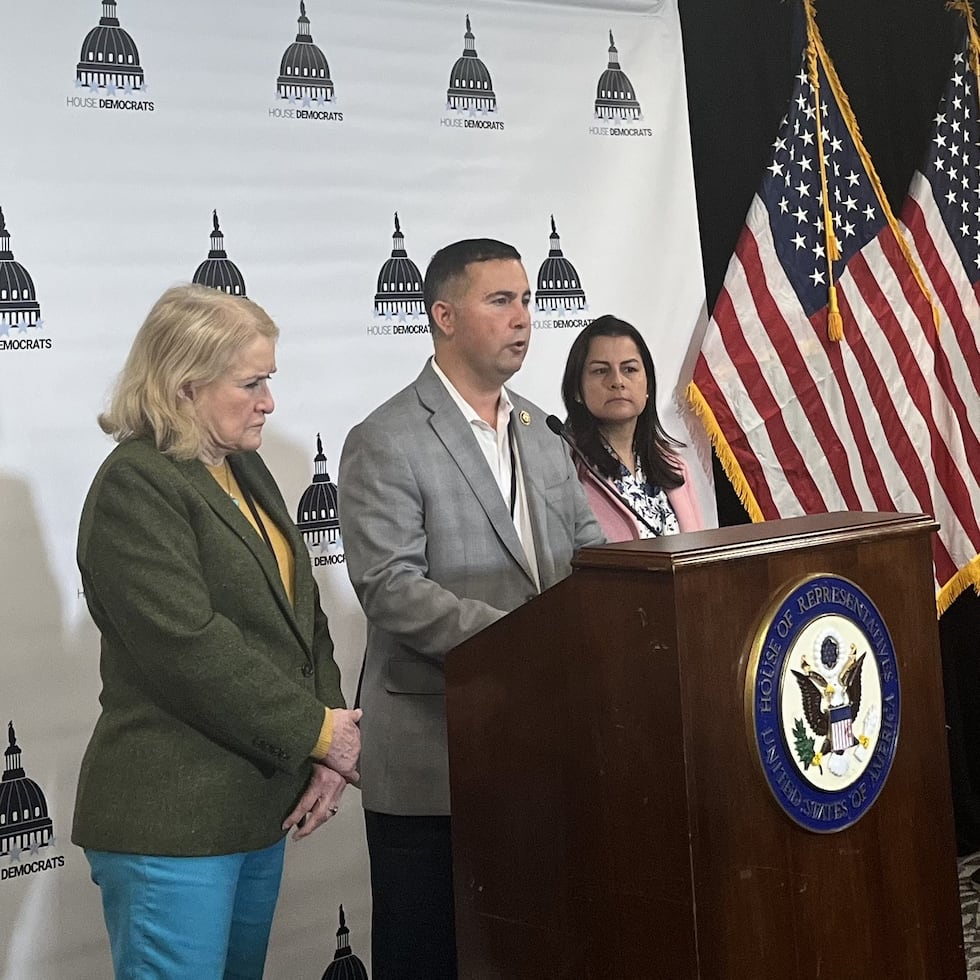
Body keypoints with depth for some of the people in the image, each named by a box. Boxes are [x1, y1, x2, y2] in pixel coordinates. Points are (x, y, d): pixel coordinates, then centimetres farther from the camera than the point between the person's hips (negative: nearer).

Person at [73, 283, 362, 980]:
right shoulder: (136, 483, -13)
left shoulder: (246, 471, 14)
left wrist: (331, 743, -1)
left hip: (260, 806, 8)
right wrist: (316, 731, -13)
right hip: (172, 821, -8)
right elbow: (188, 645, -21)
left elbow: (302, 611, 13)